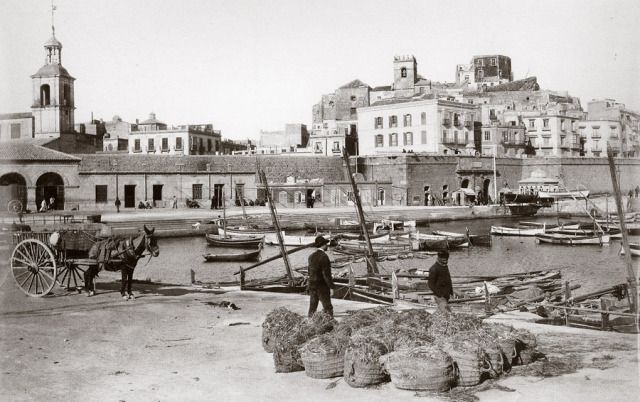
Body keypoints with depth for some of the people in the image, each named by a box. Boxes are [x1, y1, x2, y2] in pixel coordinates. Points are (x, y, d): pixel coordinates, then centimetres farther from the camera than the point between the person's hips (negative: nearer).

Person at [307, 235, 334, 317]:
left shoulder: (311, 256, 6)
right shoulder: (324, 257, -17)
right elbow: (326, 274, -20)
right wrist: (331, 287, -16)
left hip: (312, 286, 7)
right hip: (322, 286, -7)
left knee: (312, 307, 10)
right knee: (328, 308, -3)